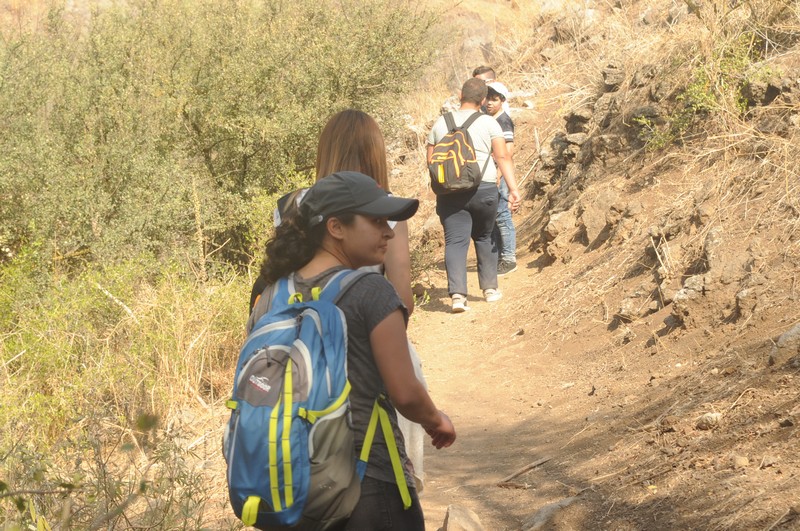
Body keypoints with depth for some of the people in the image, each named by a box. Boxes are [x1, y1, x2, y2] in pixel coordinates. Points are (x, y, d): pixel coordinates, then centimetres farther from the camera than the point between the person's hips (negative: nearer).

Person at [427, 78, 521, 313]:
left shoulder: (440, 124, 9)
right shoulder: (489, 123, 1)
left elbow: (431, 161, 12)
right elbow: (503, 157, -7)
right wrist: (513, 189, -9)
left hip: (449, 191, 1)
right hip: (483, 188, -1)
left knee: (455, 241, -2)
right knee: (484, 237, 18)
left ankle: (457, 294, -17)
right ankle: (490, 289, 25)